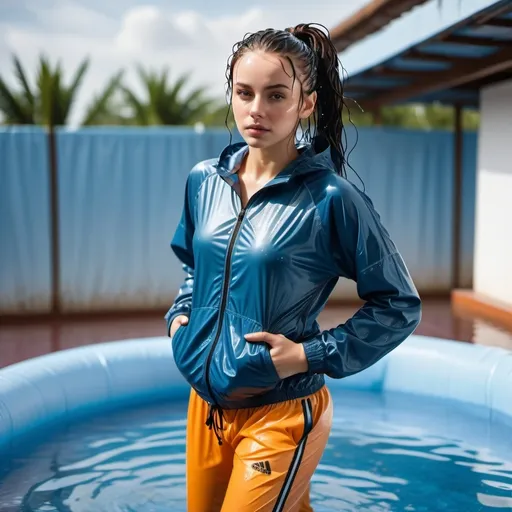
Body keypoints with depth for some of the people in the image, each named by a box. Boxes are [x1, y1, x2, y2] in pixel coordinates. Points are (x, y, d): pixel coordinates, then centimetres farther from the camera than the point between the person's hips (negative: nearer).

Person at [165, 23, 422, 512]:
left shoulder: (331, 197, -16)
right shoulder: (203, 181, 0)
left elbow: (400, 306, -10)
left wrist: (311, 354, -15)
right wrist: (180, 315, 3)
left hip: (281, 414, -6)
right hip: (205, 402, 6)